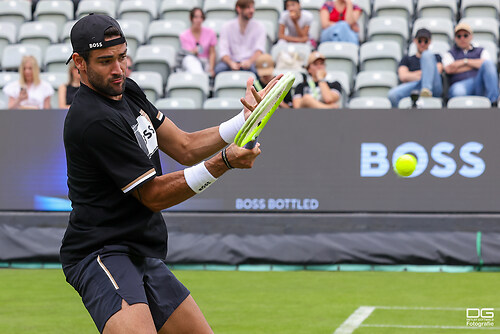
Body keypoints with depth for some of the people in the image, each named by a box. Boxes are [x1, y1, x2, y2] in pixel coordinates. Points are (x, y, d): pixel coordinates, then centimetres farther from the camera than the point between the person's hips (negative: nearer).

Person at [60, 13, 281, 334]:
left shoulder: (128, 90, 10)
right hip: (101, 255, -10)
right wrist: (224, 162, -20)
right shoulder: (94, 120, -20)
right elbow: (154, 195, -15)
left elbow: (185, 147, 14)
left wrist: (246, 117, 5)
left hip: (145, 257, 10)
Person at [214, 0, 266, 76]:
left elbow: (259, 50, -6)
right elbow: (223, 52, -4)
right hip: (232, 61, 0)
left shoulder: (259, 27, 9)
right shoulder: (227, 27, 7)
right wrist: (231, 63, -27)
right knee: (220, 68, -34)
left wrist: (250, 61, -28)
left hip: (251, 62, 0)